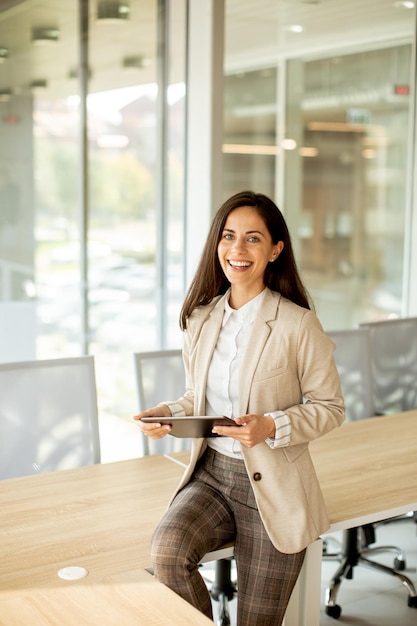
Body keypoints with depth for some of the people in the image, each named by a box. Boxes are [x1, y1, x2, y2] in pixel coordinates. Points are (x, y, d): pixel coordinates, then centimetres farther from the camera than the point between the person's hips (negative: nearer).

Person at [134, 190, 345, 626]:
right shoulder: (200, 319, 3)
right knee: (166, 551, -25)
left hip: (272, 489, -3)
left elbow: (330, 407, -6)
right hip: (211, 474, 4)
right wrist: (167, 413, -6)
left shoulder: (298, 324, -14)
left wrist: (272, 426, -23)